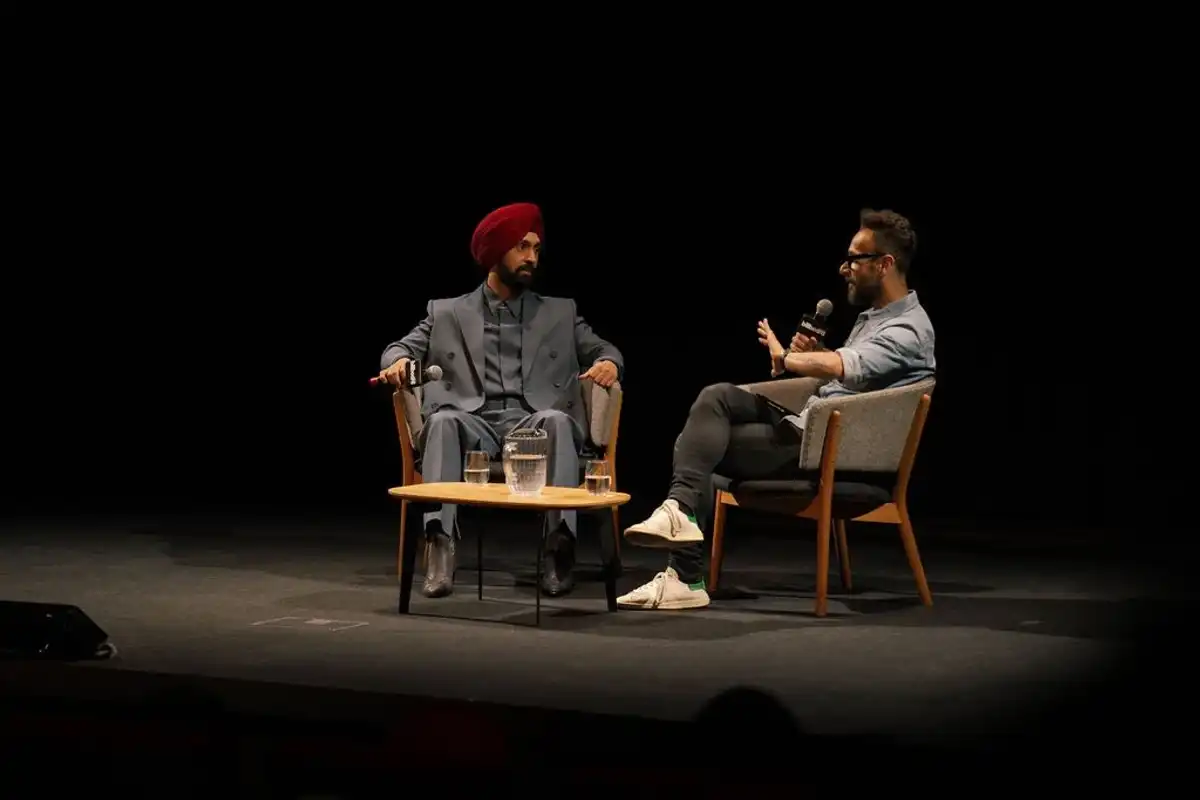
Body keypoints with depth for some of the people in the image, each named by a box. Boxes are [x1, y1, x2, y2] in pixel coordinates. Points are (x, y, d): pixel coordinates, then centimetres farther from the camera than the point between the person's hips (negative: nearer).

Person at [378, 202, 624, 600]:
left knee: (557, 420, -35)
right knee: (443, 421, -35)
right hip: (472, 423, 0)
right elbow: (402, 346, 11)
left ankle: (559, 543, -40)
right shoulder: (447, 312, 20)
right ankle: (440, 546, -45)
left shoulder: (560, 313, 22)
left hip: (531, 423, 0)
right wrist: (399, 362, -15)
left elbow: (602, 349, 16)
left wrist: (608, 362, -11)